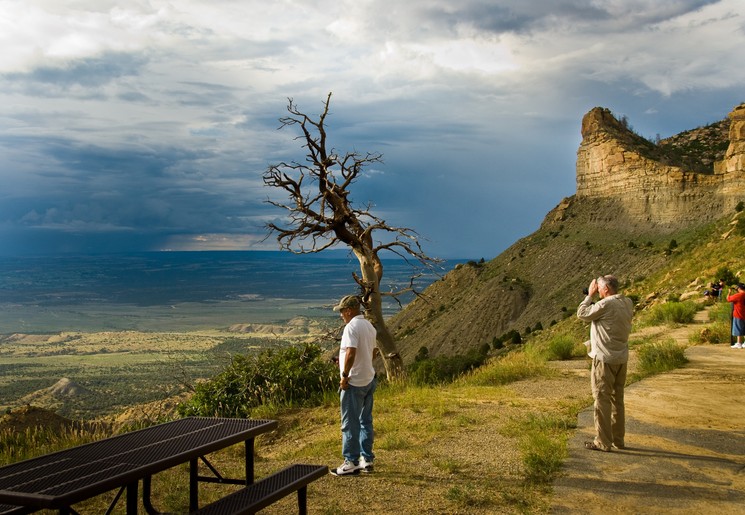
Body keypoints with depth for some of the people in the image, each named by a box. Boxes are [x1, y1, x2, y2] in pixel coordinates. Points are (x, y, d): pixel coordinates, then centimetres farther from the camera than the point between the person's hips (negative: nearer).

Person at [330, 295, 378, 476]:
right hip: (369, 379, 9)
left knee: (350, 423, 0)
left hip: (354, 382, -9)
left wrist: (345, 375, -18)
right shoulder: (369, 326, 12)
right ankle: (367, 459, 21)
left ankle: (351, 462, 5)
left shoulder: (352, 327, -17)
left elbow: (351, 353, -27)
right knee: (366, 421, 14)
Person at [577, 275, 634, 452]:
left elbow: (582, 314, -9)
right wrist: (594, 296, 8)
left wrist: (590, 295, 1)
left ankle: (603, 442, 3)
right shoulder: (627, 303, 5)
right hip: (622, 358, 8)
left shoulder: (606, 304, -19)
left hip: (605, 359, -8)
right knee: (617, 399, 16)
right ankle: (618, 439, 24)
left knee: (602, 399, -1)